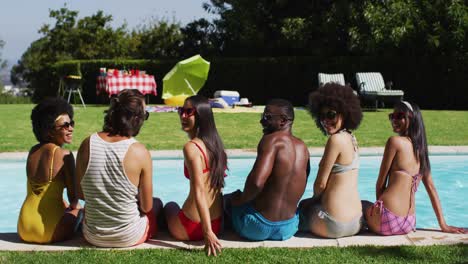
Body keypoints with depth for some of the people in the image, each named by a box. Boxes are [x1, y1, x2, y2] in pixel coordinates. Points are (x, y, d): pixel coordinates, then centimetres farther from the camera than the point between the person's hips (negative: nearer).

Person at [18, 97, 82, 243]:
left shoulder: (33, 151, 6)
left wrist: (65, 205, 23)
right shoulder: (64, 155, -14)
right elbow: (73, 196, -7)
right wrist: (73, 206, 16)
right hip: (49, 231, -6)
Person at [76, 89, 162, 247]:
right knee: (157, 203, 29)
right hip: (129, 237, -3)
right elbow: (146, 207, -10)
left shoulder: (87, 144, -10)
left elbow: (80, 193, 1)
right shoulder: (140, 152, -19)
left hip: (93, 237, 3)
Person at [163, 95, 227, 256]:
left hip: (191, 229, -6)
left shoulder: (191, 147, -18)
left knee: (170, 206, 31)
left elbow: (199, 192, -24)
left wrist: (207, 232, -26)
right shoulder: (215, 142, 5)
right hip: (218, 223, 6)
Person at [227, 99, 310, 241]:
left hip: (258, 229, -7)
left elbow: (256, 182, -31)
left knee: (226, 199, 20)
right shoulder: (303, 148, 5)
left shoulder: (272, 140, -17)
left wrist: (241, 199, -10)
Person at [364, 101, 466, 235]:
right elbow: (431, 187, 15)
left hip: (389, 218, -7)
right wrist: (443, 225, 17)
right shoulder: (420, 148, 13)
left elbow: (380, 183, -4)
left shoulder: (395, 141, -7)